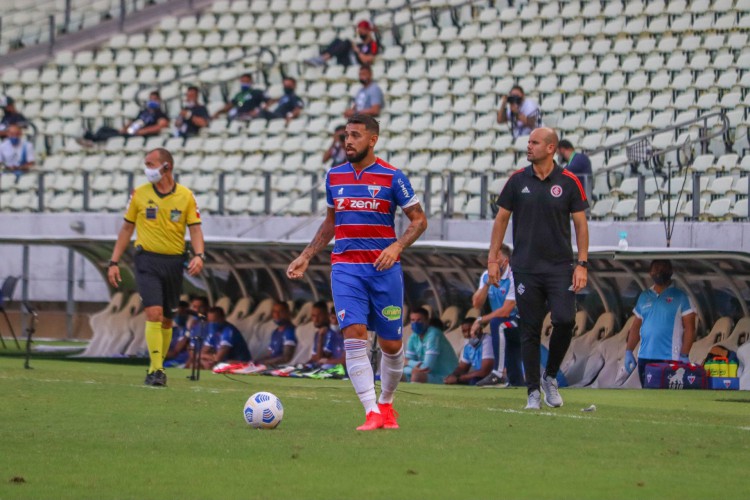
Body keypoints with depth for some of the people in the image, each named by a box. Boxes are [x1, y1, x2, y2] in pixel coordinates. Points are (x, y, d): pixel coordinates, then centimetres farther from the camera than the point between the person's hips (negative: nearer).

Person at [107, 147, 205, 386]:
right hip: (147, 260, -2)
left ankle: (158, 367, 24)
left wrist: (198, 255, -18)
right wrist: (114, 262, 5)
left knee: (166, 320, 9)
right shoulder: (139, 194, 3)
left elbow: (195, 228, 1)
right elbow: (127, 228, 9)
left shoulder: (186, 196, 2)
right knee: (154, 313, -17)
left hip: (174, 262, 2)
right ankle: (156, 370, -19)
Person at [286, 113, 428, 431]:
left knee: (391, 345, 5)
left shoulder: (392, 177, -3)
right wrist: (306, 257, 17)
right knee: (354, 336, -15)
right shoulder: (334, 177, 10)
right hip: (346, 268, 2)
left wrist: (396, 246, -16)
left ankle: (386, 404, 29)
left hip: (384, 268, -2)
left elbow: (419, 220, 0)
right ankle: (372, 413, -18)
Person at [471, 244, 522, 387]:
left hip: (521, 323, -8)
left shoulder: (513, 278, -18)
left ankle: (498, 374, -37)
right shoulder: (486, 276, 4)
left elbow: (506, 311, -21)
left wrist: (481, 321, -13)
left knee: (497, 323, -37)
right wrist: (487, 284, -14)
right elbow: (477, 304, -2)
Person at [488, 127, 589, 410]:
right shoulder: (518, 181, 4)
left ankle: (550, 377, 7)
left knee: (565, 320, -15)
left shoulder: (569, 182, 0)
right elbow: (501, 219, 10)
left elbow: (580, 224, 4)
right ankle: (533, 391, 9)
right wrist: (493, 259, 5)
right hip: (525, 267, 1)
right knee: (530, 330, 1)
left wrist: (582, 264, -2)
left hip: (560, 267, -1)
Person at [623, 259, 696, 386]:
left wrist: (684, 356, -12)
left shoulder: (680, 297, 1)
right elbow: (636, 327, 18)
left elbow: (689, 328, -3)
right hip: (645, 359, 5)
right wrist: (629, 352, 8)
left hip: (670, 360, -5)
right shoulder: (644, 297, 15)